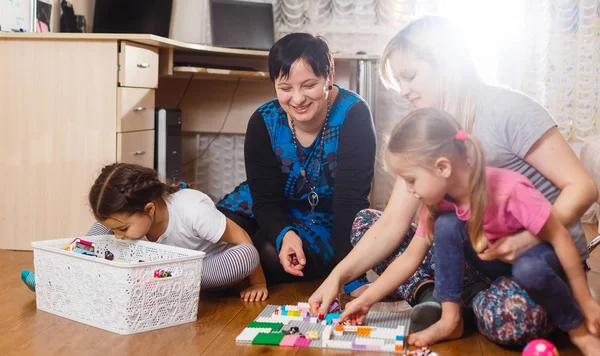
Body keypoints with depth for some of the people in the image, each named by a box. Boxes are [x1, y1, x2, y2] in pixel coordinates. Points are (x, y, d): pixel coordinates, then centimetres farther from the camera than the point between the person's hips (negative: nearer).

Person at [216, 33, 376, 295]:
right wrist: (285, 234, -35)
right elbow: (266, 199, -13)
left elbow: (350, 199, -28)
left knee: (269, 255, -28)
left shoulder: (353, 115, -25)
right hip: (277, 219, 3)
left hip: (327, 224, -3)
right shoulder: (263, 122, -15)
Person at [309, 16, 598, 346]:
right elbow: (392, 223, -3)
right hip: (480, 254, 6)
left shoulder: (507, 109, -16)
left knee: (505, 315, -39)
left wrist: (528, 239, -31)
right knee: (365, 222, -2)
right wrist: (339, 275, -16)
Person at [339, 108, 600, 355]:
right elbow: (410, 258, -8)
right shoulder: (437, 201, -15)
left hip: (536, 259, -4)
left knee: (528, 269, -40)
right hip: (498, 263, 5)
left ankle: (577, 329, -11)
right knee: (446, 224, -22)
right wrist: (366, 300, -13)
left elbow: (559, 237, -24)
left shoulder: (509, 190, -34)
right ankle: (451, 320, -12)